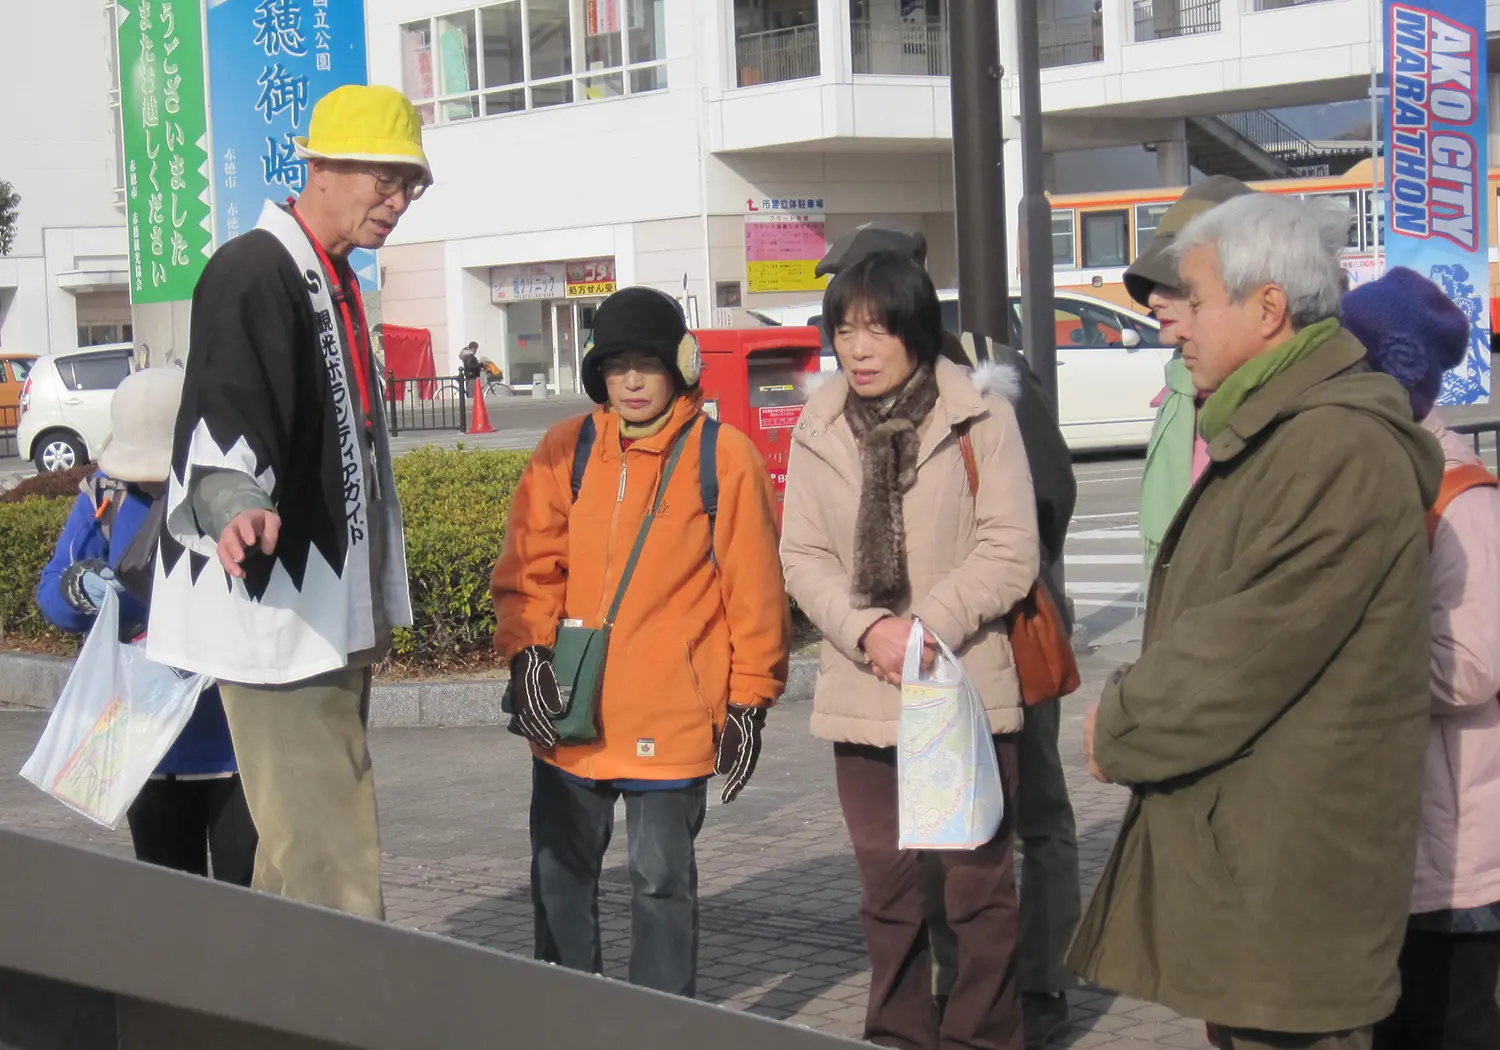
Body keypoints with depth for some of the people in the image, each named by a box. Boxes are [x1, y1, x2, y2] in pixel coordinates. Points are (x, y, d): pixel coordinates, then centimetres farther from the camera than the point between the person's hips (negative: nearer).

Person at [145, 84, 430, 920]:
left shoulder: (334, 282, 17)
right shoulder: (253, 272, -13)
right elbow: (222, 418, -27)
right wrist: (233, 506, -47)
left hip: (335, 616, 10)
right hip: (276, 612, -10)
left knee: (303, 851, 16)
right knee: (330, 856, -12)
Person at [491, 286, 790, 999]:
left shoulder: (723, 457, -4)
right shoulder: (566, 451, 6)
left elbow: (753, 588, -2)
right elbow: (529, 565, 7)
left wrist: (749, 699, -2)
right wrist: (526, 649, -8)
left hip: (671, 717, -4)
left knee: (662, 878, 5)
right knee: (560, 873, 12)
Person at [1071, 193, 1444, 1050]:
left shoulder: (1338, 448, -20)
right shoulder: (1271, 433, 15)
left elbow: (1251, 651, -22)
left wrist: (1122, 731, -10)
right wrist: (1131, 714, 4)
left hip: (1294, 864, -10)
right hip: (1244, 840, 10)